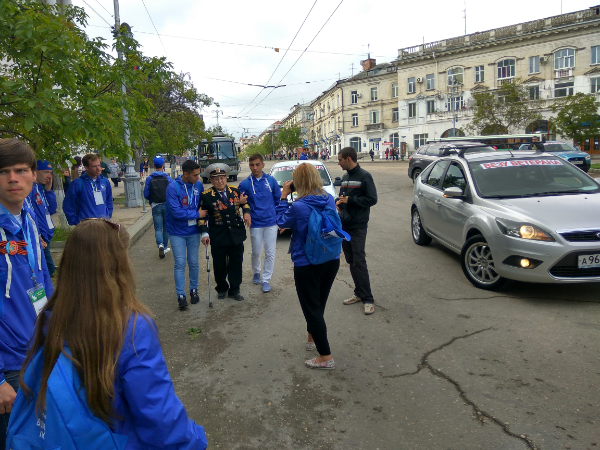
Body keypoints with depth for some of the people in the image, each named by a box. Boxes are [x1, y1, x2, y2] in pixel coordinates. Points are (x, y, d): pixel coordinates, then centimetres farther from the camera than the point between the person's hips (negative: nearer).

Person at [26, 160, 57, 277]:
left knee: (48, 268, 15)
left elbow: (52, 210, 12)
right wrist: (37, 238, -20)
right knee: (49, 268, -8)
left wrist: (49, 190, 3)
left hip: (46, 236, 9)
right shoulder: (29, 188, -15)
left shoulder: (42, 188, 12)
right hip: (40, 239, -9)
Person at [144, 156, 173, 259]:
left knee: (158, 228, 5)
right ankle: (165, 247, 22)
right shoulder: (168, 178, -8)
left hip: (156, 206, 0)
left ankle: (160, 245, -18)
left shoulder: (149, 179, -7)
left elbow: (146, 194, -5)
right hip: (167, 205, 0)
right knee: (166, 227, 14)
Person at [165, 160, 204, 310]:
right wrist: (197, 214, -17)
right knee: (180, 264, 1)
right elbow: (176, 212, -23)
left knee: (194, 263, 12)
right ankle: (181, 295, 10)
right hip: (177, 232, -3)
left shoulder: (198, 185, -4)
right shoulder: (173, 188, -17)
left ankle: (194, 290, 29)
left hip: (193, 231, 4)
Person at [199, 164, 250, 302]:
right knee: (219, 265, 9)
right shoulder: (206, 195, -5)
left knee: (236, 264, 9)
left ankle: (234, 290, 24)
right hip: (218, 237, -2)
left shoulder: (235, 190, 3)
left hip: (237, 235, 2)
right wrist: (204, 233, -12)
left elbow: (244, 202, 19)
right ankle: (222, 289, 32)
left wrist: (246, 212, -1)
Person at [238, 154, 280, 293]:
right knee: (256, 252, 13)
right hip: (255, 223, 0)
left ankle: (266, 279, 17)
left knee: (270, 253, 4)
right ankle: (256, 272, 39)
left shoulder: (271, 180, -1)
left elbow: (278, 200, 5)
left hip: (271, 223, 0)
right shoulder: (245, 184, -4)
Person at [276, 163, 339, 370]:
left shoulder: (299, 207, -22)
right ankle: (312, 338, 44)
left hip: (307, 265, -6)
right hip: (331, 261, 7)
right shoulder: (329, 199, -4)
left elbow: (281, 221, -5)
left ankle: (326, 356, 10)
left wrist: (284, 196, -2)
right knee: (318, 303, 24)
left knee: (312, 308, 5)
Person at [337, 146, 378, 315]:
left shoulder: (364, 176, -8)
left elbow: (372, 199, -13)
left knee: (359, 262, -8)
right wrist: (340, 203, 3)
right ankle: (359, 293, 22)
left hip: (358, 227, -7)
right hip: (344, 225, 8)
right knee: (351, 261, 11)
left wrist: (350, 200, -16)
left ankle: (368, 299, -1)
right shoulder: (345, 177, 15)